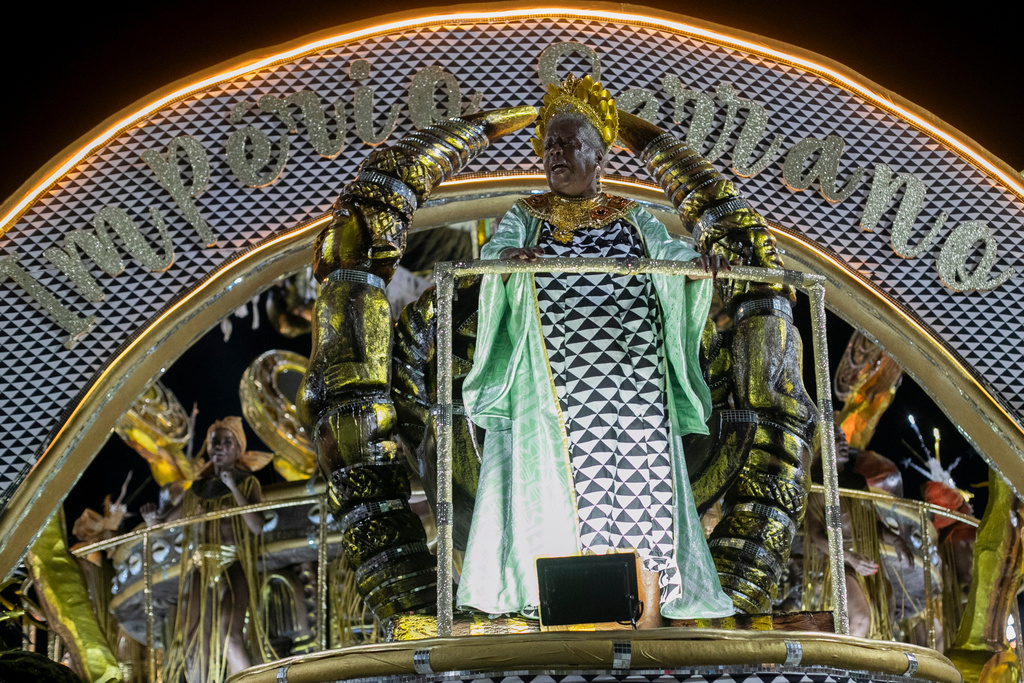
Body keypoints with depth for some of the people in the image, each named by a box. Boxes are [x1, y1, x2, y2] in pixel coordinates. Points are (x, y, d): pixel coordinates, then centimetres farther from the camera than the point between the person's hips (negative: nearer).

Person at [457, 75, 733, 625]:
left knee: (639, 478, -4)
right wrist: (510, 256, -30)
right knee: (567, 484, -7)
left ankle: (650, 614, -3)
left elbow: (671, 251, 1)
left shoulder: (632, 218, 15)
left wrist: (697, 263, -22)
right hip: (559, 382, -1)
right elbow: (496, 250, -7)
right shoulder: (527, 216, 12)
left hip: (632, 374, 1)